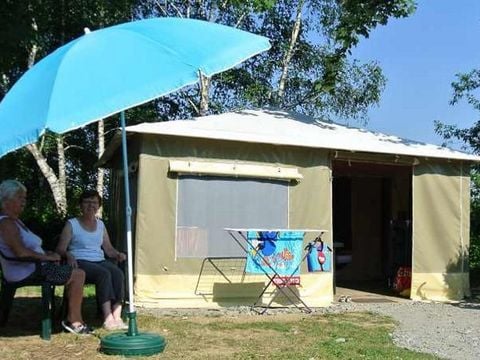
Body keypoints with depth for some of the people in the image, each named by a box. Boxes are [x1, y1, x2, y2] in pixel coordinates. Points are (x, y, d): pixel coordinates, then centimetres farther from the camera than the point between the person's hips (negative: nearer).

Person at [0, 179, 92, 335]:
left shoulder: (14, 220, 18)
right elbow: (21, 252, -27)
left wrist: (46, 253, 7)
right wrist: (46, 257, -17)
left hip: (30, 268, 11)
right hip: (26, 272, -11)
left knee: (75, 273, 15)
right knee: (78, 274, -13)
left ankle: (76, 320, 10)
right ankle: (73, 321, -3)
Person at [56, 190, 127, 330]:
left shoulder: (100, 224, 21)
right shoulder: (71, 224, 5)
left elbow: (108, 248, 22)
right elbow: (60, 249, -1)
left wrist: (118, 254, 0)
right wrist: (69, 255, -24)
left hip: (100, 261, 5)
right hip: (80, 262, -5)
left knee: (118, 273, -29)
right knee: (104, 274, -35)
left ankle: (117, 317, -35)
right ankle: (108, 318, -37)